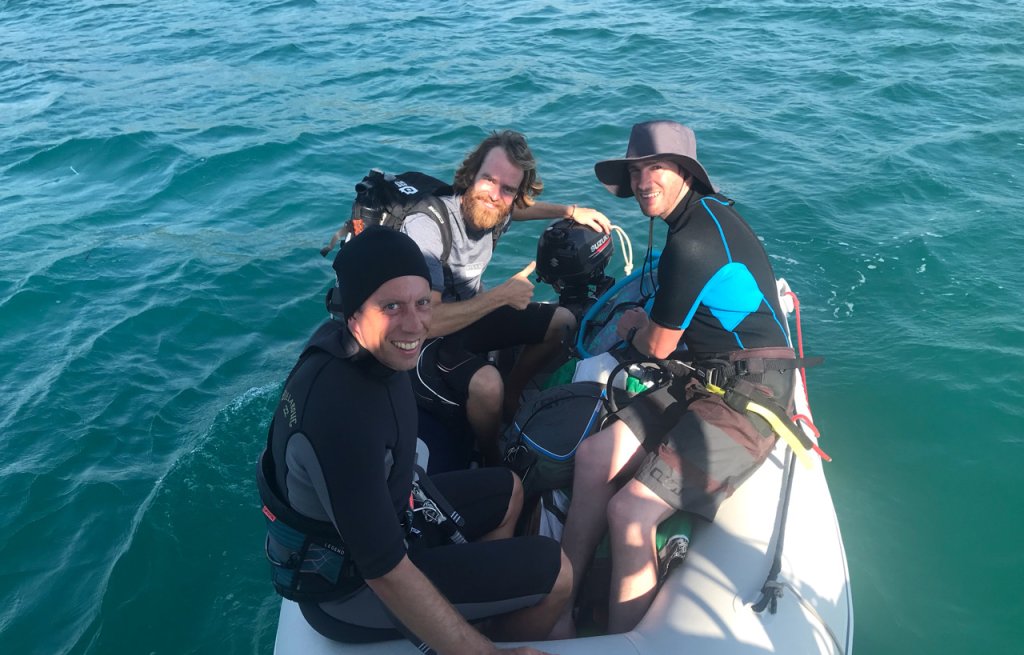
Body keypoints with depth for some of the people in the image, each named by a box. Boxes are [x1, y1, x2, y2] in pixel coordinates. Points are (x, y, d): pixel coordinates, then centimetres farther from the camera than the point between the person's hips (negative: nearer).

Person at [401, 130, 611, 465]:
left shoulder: (491, 211, -11)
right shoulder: (426, 226, -32)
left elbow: (520, 209, 17)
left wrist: (571, 211, 2)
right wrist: (502, 295, -31)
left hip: (471, 312, 8)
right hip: (427, 340, -8)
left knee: (563, 322, 8)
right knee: (487, 384, -36)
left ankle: (509, 400, 23)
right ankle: (491, 459, -3)